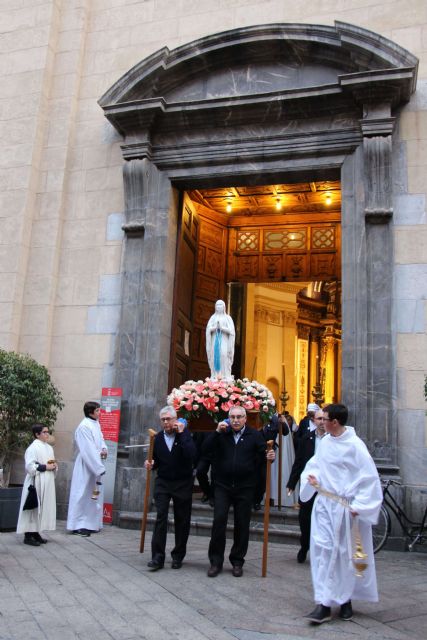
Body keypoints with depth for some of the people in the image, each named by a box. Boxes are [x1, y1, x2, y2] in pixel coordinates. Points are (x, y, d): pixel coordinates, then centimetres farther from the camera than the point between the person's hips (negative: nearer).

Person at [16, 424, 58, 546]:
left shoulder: (49, 447, 14)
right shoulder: (33, 448, -11)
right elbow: (30, 466, -18)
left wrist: (54, 466, 2)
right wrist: (45, 467, -17)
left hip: (47, 484, 8)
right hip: (36, 483, -8)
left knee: (44, 507, 10)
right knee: (33, 508, -5)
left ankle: (36, 533, 19)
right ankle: (28, 536, 1)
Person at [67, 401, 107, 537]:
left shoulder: (96, 424, 8)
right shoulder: (84, 427, -19)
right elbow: (88, 450, -22)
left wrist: (104, 449, -6)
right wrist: (99, 468, -21)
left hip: (95, 466, 9)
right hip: (86, 466, -9)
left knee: (94, 494, 14)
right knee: (83, 495, -1)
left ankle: (90, 524, 24)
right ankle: (78, 526, 8)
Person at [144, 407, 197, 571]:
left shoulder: (185, 434, -5)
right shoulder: (158, 438, 5)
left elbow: (192, 455, -23)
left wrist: (181, 434, -24)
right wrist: (151, 464, -8)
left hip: (182, 484, -2)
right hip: (163, 483, 2)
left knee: (182, 520, 6)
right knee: (160, 518, -7)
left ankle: (178, 556, 20)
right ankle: (157, 557, -3)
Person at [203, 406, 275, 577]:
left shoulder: (254, 435, 2)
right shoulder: (222, 434, 4)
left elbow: (262, 455, 3)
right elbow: (206, 450, -5)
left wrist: (269, 456, -20)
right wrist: (217, 432, -15)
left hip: (245, 488, 0)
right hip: (222, 486, 0)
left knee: (242, 525, 7)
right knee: (219, 521, -4)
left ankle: (237, 562, 22)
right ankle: (216, 561, 9)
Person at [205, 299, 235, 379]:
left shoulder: (228, 318, 6)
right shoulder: (213, 318, 13)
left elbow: (231, 331, -4)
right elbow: (208, 329, 2)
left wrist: (221, 327, -16)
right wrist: (215, 327, -16)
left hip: (224, 343, -2)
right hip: (215, 342, 2)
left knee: (224, 361, -12)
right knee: (215, 360, -4)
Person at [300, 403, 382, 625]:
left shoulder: (354, 445, -16)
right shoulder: (325, 442, 3)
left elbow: (369, 478, -13)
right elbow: (316, 463, 18)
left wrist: (358, 506, -16)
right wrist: (312, 476, -3)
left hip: (345, 507, -5)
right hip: (324, 503, 5)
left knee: (346, 553, 9)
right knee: (322, 549, -1)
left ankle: (345, 600, 27)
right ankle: (324, 604, 4)